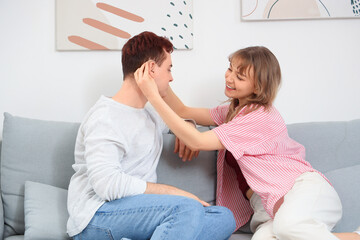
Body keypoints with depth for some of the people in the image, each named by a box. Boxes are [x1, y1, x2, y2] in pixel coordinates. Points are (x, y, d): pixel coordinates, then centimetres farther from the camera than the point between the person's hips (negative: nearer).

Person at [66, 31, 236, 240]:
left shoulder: (149, 114, 19)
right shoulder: (105, 118, -10)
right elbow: (106, 184, -22)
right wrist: (173, 191, -19)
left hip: (139, 210, 9)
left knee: (224, 218, -14)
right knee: (188, 209, -32)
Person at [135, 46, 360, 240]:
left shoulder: (260, 117, -11)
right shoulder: (234, 111, 18)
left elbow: (197, 142, -16)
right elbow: (184, 112, 20)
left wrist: (154, 96, -17)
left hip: (304, 188, -6)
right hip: (268, 206, 6)